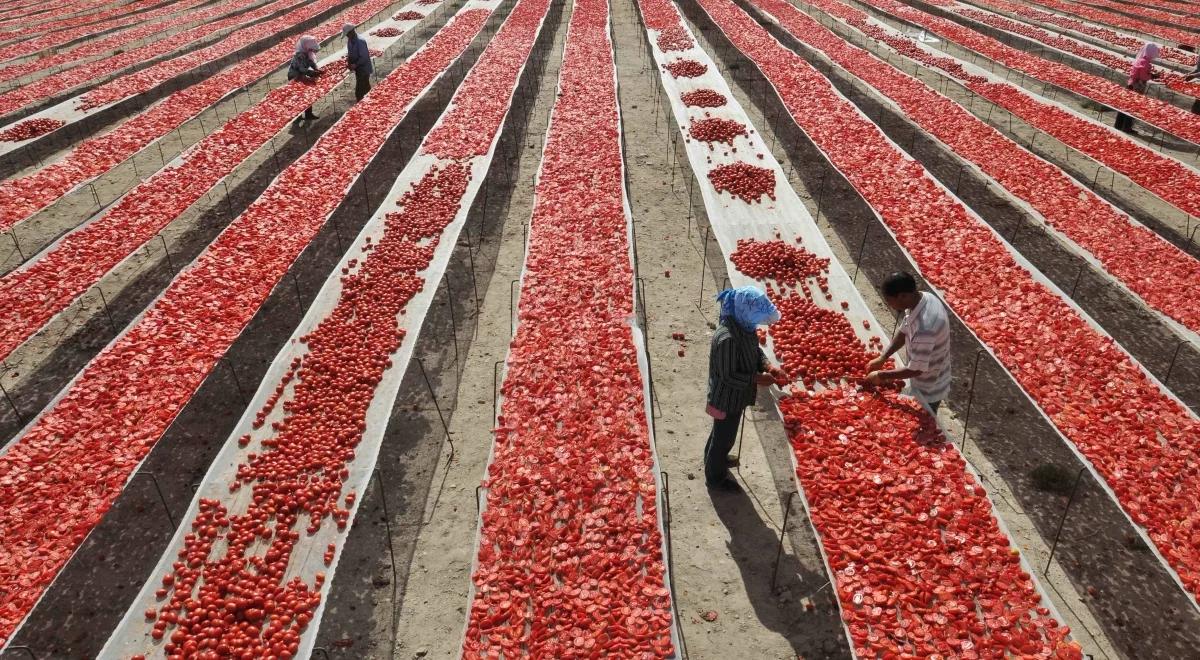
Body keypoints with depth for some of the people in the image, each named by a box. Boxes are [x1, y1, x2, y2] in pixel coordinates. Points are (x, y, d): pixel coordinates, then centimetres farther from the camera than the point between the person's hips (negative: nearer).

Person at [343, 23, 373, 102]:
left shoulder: (360, 41, -24)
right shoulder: (349, 40, 2)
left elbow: (364, 57, -24)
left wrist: (355, 65, -26)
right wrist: (348, 62, -2)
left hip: (364, 69, -9)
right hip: (358, 68, 9)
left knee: (359, 92, -11)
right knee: (366, 87, 21)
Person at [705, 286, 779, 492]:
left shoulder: (743, 325, -9)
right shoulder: (728, 338, -37)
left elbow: (754, 349, 8)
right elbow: (728, 376, -29)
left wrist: (766, 365, -9)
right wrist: (758, 379, -24)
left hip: (734, 395, 8)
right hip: (727, 398, -8)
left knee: (722, 432, 31)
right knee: (724, 436, 13)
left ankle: (713, 458, 57)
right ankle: (715, 478, 36)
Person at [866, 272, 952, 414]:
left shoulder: (924, 327, -40)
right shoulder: (922, 298, -12)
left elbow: (916, 370, -31)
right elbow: (904, 332, 3)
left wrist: (881, 375, -20)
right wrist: (882, 358, -3)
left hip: (928, 390, -8)